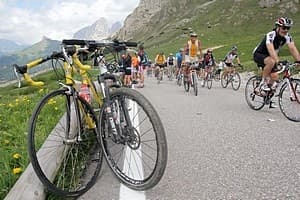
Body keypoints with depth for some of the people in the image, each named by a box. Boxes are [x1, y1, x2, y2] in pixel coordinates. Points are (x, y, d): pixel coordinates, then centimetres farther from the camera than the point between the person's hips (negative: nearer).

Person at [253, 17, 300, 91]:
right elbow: (271, 50, -43)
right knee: (271, 61, -37)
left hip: (268, 56, 6)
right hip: (258, 54, -6)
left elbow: (293, 48, -19)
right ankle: (263, 83, -20)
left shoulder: (287, 36, -10)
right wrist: (278, 61, -56)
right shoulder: (270, 35, -29)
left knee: (275, 78, -7)